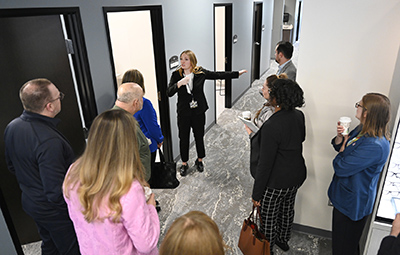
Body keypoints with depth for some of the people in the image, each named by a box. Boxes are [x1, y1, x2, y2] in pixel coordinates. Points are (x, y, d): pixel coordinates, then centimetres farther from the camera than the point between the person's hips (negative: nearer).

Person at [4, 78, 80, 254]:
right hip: (55, 209, -8)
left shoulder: (12, 127, -6)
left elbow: (12, 166, 10)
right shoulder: (49, 142, -35)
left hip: (30, 201, 9)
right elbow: (56, 193, -32)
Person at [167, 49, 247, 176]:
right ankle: (184, 164, 29)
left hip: (198, 111, 0)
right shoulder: (176, 75, -7)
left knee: (199, 137, 14)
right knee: (184, 138, 9)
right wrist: (179, 83, -32)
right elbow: (169, 93, -15)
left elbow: (218, 75, 1)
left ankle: (199, 160, 37)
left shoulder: (201, 72, -6)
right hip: (183, 112, 0)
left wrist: (237, 73, 3)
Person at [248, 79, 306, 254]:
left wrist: (256, 194, -15)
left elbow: (265, 164, -27)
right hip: (296, 177, 8)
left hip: (276, 183, -8)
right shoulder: (298, 116, -8)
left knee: (268, 219, 16)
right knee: (287, 210, 29)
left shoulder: (272, 127, -32)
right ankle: (283, 240, 54)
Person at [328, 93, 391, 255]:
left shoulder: (374, 146, -34)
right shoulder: (362, 130, -3)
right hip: (345, 195, 9)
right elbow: (339, 146, 10)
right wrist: (339, 136, -12)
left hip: (352, 203, -9)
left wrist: (342, 150, -12)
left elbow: (341, 168, -30)